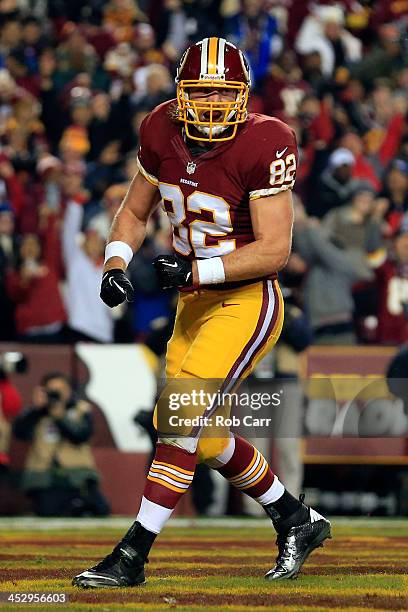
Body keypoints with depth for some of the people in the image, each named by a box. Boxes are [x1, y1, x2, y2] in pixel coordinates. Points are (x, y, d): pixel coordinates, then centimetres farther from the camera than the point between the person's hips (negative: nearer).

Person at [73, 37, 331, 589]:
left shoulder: (262, 146, -19)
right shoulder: (164, 134, -1)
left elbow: (274, 251, -20)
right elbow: (135, 212, 13)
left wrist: (196, 271, -27)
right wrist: (116, 262, -5)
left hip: (247, 301, -8)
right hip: (195, 301, 8)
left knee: (182, 418, -17)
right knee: (200, 435, 14)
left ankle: (132, 556, -12)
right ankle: (297, 520, 33)